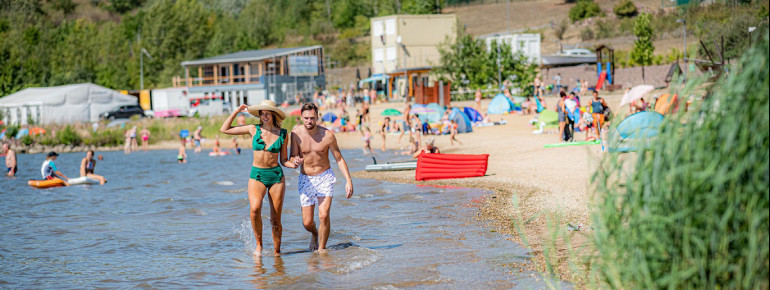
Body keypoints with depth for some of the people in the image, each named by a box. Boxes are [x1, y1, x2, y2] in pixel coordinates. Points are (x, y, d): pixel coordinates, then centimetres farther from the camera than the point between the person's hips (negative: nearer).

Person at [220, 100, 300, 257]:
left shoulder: (282, 134, 3)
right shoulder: (254, 130, 2)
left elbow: (283, 160, 9)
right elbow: (224, 129, 5)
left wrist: (292, 164, -13)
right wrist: (237, 111, 1)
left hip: (276, 176, 1)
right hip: (257, 176, -1)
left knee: (276, 221, 0)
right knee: (255, 208, -28)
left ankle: (277, 252, 18)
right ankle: (259, 244, -10)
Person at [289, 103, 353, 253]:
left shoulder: (327, 135, -14)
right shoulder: (296, 134, -11)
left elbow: (339, 159, -6)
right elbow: (292, 158, -9)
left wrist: (348, 180, -14)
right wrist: (296, 161, -34)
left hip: (325, 178, -1)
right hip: (306, 179, 1)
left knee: (324, 216, -18)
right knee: (307, 223, 1)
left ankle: (321, 249, 1)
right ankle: (314, 234, 37)